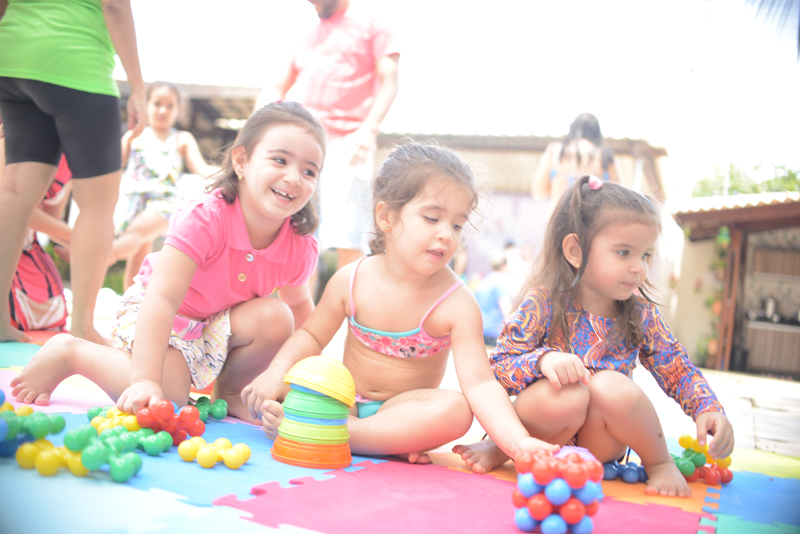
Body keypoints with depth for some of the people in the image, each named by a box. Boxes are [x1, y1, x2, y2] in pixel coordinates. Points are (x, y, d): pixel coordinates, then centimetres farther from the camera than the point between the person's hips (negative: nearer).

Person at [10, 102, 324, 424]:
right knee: (166, 395, -29)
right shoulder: (204, 218, -31)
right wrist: (145, 380, -44)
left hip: (219, 326, 5)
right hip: (155, 317, -5)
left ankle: (229, 392, 5)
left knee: (276, 318, -23)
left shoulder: (300, 248, -15)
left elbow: (299, 305, 7)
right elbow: (161, 298, -36)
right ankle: (70, 353, -3)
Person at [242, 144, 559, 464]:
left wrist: (519, 443, -40)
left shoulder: (457, 304, -19)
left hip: (406, 406, -2)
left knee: (455, 409, -33)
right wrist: (276, 374, -15)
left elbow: (479, 384, -26)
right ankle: (391, 442, -21)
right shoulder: (351, 280, -11)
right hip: (343, 399, 3)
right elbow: (312, 336, 4)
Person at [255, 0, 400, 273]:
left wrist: (369, 129, -18)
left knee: (347, 243, -15)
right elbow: (277, 89, 26)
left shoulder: (370, 26, 10)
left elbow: (389, 84, -1)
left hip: (346, 148, -6)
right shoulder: (308, 38, 25)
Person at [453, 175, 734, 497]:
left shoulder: (641, 315, 0)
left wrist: (709, 410, -15)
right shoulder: (543, 303, -12)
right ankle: (503, 446, -7)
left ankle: (659, 463, -3)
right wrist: (543, 360, -35)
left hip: (600, 446, 3)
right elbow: (500, 367, -14)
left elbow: (679, 370, 3)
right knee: (564, 395, -36)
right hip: (543, 436, -3)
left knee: (612, 385, -30)